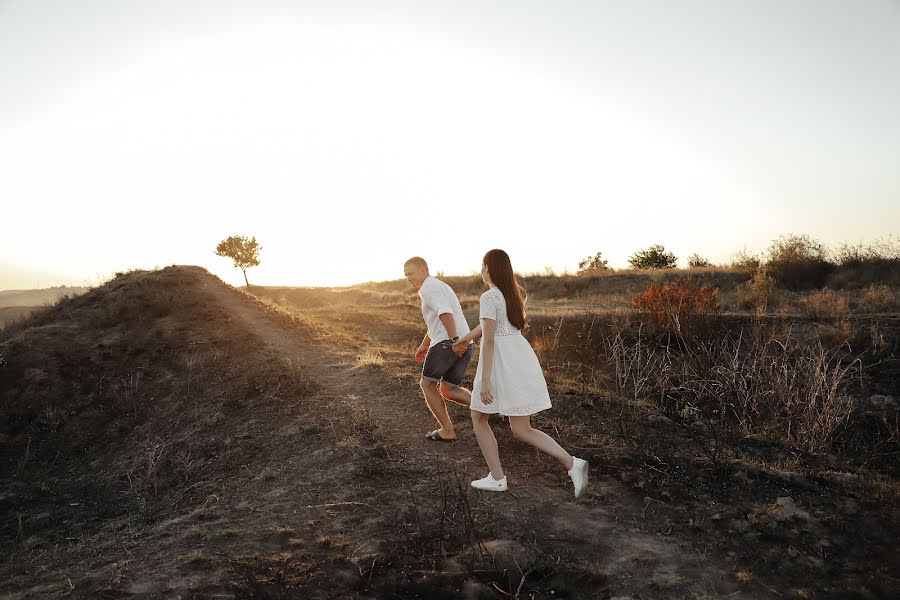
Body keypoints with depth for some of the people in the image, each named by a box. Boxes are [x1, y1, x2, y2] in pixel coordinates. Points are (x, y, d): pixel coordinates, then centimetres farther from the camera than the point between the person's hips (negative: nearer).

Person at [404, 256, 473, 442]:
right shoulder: (439, 286, 27)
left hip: (446, 343, -9)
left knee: (427, 384, 8)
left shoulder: (430, 287, -5)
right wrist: (424, 344, 41)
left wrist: (455, 340, -30)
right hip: (465, 345, 9)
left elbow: (445, 313, -21)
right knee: (447, 390, 15)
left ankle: (447, 430, 6)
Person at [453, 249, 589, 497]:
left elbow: (489, 339, -19)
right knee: (521, 429, 9)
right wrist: (468, 336, 43)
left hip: (502, 364, -8)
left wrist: (485, 380, -19)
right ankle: (572, 463, -6)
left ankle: (497, 478, 15)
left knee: (478, 419, 14)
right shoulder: (513, 293, 14)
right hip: (522, 362, 8)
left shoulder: (489, 297, -13)